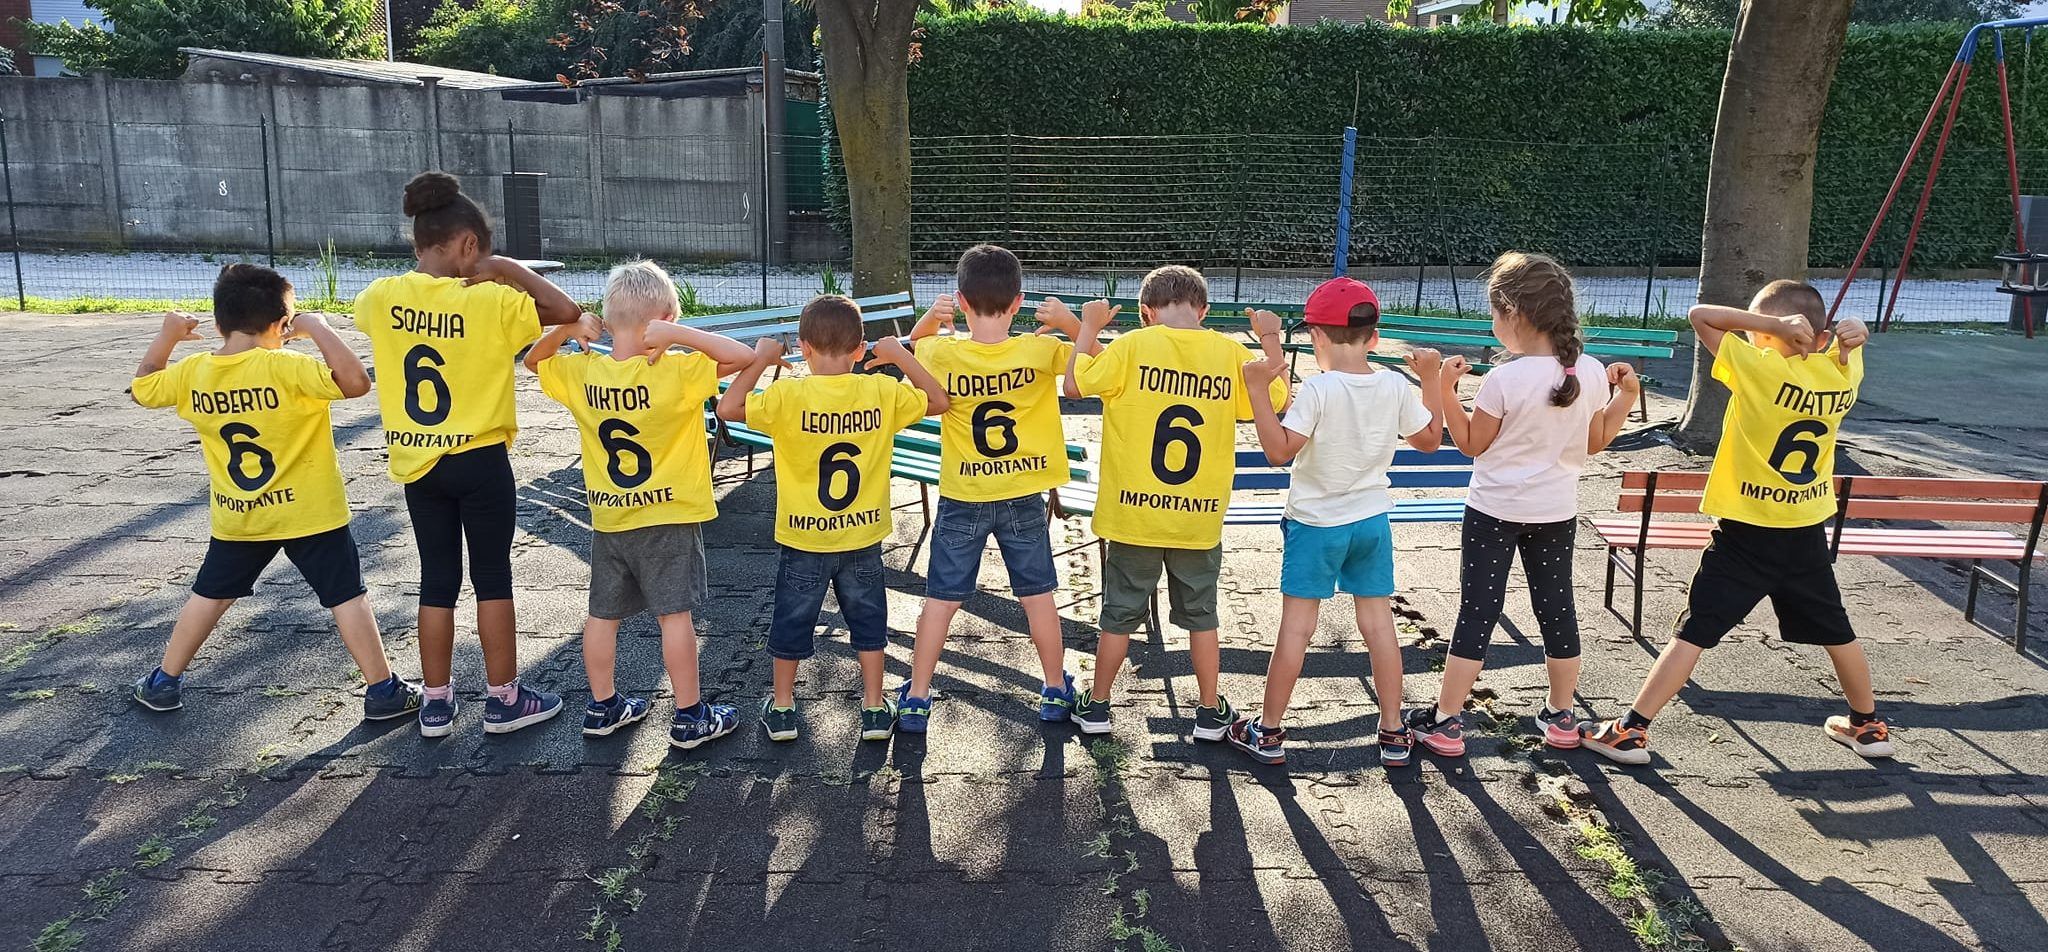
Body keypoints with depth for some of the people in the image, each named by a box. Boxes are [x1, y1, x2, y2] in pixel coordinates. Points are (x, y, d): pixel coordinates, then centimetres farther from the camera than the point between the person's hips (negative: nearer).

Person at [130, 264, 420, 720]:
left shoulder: (192, 373, -3)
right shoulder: (286, 368, -20)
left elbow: (142, 388, 15)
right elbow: (355, 382, -30)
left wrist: (167, 336, 18)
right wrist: (316, 327, -21)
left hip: (235, 517, 5)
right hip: (308, 512, -5)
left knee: (210, 594, 23)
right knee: (347, 596, 3)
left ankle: (164, 683, 34)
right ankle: (383, 691, 5)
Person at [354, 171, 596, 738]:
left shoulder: (381, 298, -3)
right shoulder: (490, 301, -17)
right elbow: (568, 312, -16)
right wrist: (506, 268, -12)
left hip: (416, 463, 5)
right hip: (479, 461, -4)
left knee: (437, 581, 14)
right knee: (493, 578, 8)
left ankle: (436, 704, 21)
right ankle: (503, 700, 18)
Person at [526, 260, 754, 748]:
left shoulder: (582, 371, -5)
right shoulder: (674, 373, -19)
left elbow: (533, 359, 14)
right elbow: (743, 355, -24)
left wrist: (565, 328, -4)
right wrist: (677, 334, -26)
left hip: (608, 519, 5)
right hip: (669, 518, -5)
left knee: (603, 614, 16)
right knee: (676, 615, 2)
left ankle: (602, 707, 29)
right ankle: (689, 717, 10)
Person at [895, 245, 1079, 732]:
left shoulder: (943, 353, -15)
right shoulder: (1040, 351, -15)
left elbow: (908, 347, 8)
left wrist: (931, 318, -11)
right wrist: (1069, 322, -16)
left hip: (962, 500, 0)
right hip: (1024, 498, 1)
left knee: (941, 599, 9)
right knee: (1038, 595, 15)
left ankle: (916, 698, 16)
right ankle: (1056, 689, 27)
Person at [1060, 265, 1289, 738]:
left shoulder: (1133, 346, -12)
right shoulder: (1232, 354, -6)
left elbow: (1075, 384, -8)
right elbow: (1280, 401, 4)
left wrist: (1088, 329, 4)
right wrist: (1271, 340, 13)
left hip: (1134, 513, -1)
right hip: (1200, 518, 2)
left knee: (1120, 615, 14)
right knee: (1201, 615, 19)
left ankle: (1096, 706, 27)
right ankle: (1210, 713, 28)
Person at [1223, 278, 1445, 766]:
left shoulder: (1318, 389, -19)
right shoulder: (1397, 387, -4)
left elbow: (1278, 451, -22)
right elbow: (1431, 439, 10)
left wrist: (1258, 391, -21)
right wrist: (1430, 379, 16)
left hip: (1315, 523, -4)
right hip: (1372, 520, 4)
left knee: (1296, 626, 4)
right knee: (1379, 623, 12)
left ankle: (1268, 733, 14)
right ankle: (1393, 734, 20)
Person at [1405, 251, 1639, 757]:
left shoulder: (1504, 380, -20)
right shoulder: (1592, 373, -5)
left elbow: (1471, 445, -9)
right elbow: (1595, 442, 7)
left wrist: (1445, 388, -9)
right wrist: (1626, 395, 14)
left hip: (1495, 510, -4)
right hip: (1557, 512, 4)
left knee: (1477, 611, 1)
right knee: (1556, 606, 16)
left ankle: (1445, 721, 7)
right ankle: (1561, 716, 28)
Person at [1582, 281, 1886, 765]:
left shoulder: (1760, 368, -18)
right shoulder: (1842, 375, 0)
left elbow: (1700, 315, -15)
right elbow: (1850, 341, 22)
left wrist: (1776, 326, -16)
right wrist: (1849, 334, -1)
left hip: (1747, 533, -5)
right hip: (1808, 532, 6)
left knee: (1694, 631, -5)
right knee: (1836, 631, 23)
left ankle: (1630, 731, -5)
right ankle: (1868, 725, 40)